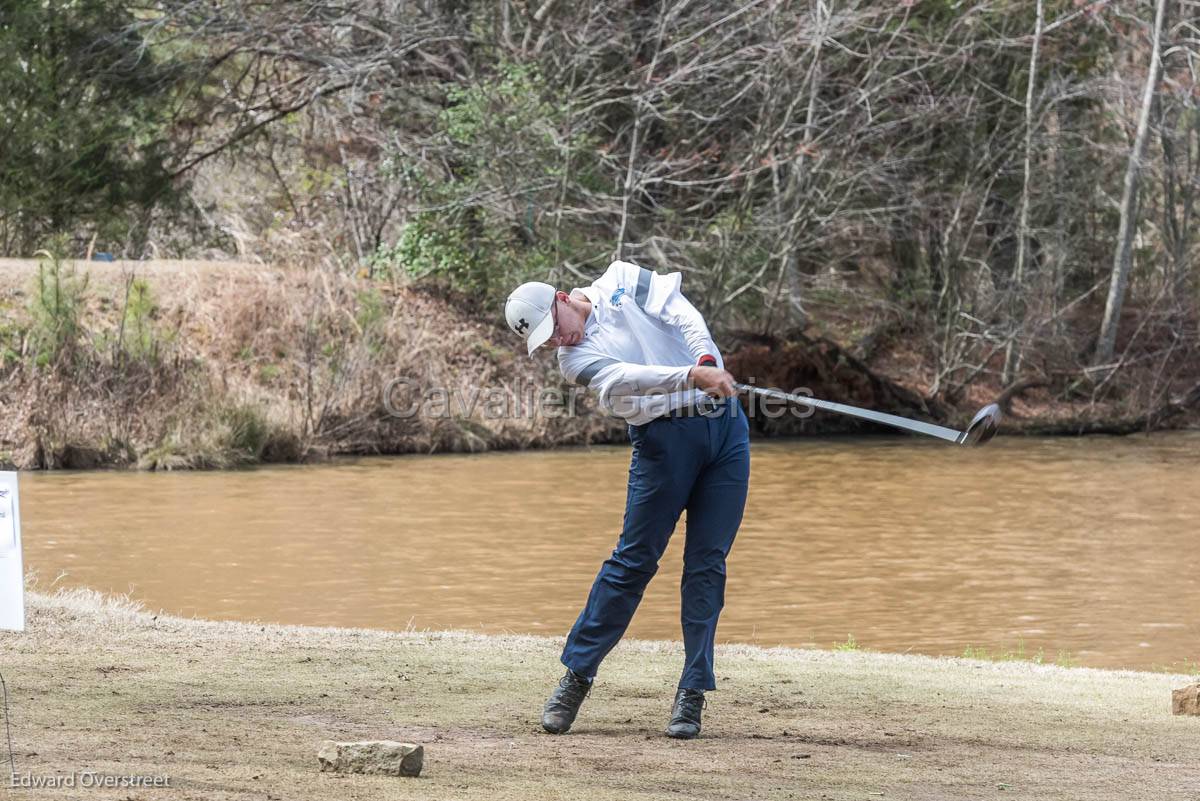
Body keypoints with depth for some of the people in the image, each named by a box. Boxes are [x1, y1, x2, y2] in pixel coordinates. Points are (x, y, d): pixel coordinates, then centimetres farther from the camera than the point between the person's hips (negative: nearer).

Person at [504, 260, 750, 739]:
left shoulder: (623, 280, 8)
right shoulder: (574, 359, -4)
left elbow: (683, 315, -4)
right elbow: (627, 377, -22)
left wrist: (707, 359, -23)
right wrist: (692, 376, -38)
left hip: (725, 424, 2)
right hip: (665, 438, -2)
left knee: (708, 563, -1)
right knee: (635, 559, -6)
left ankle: (693, 690, 0)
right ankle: (577, 674, 4)